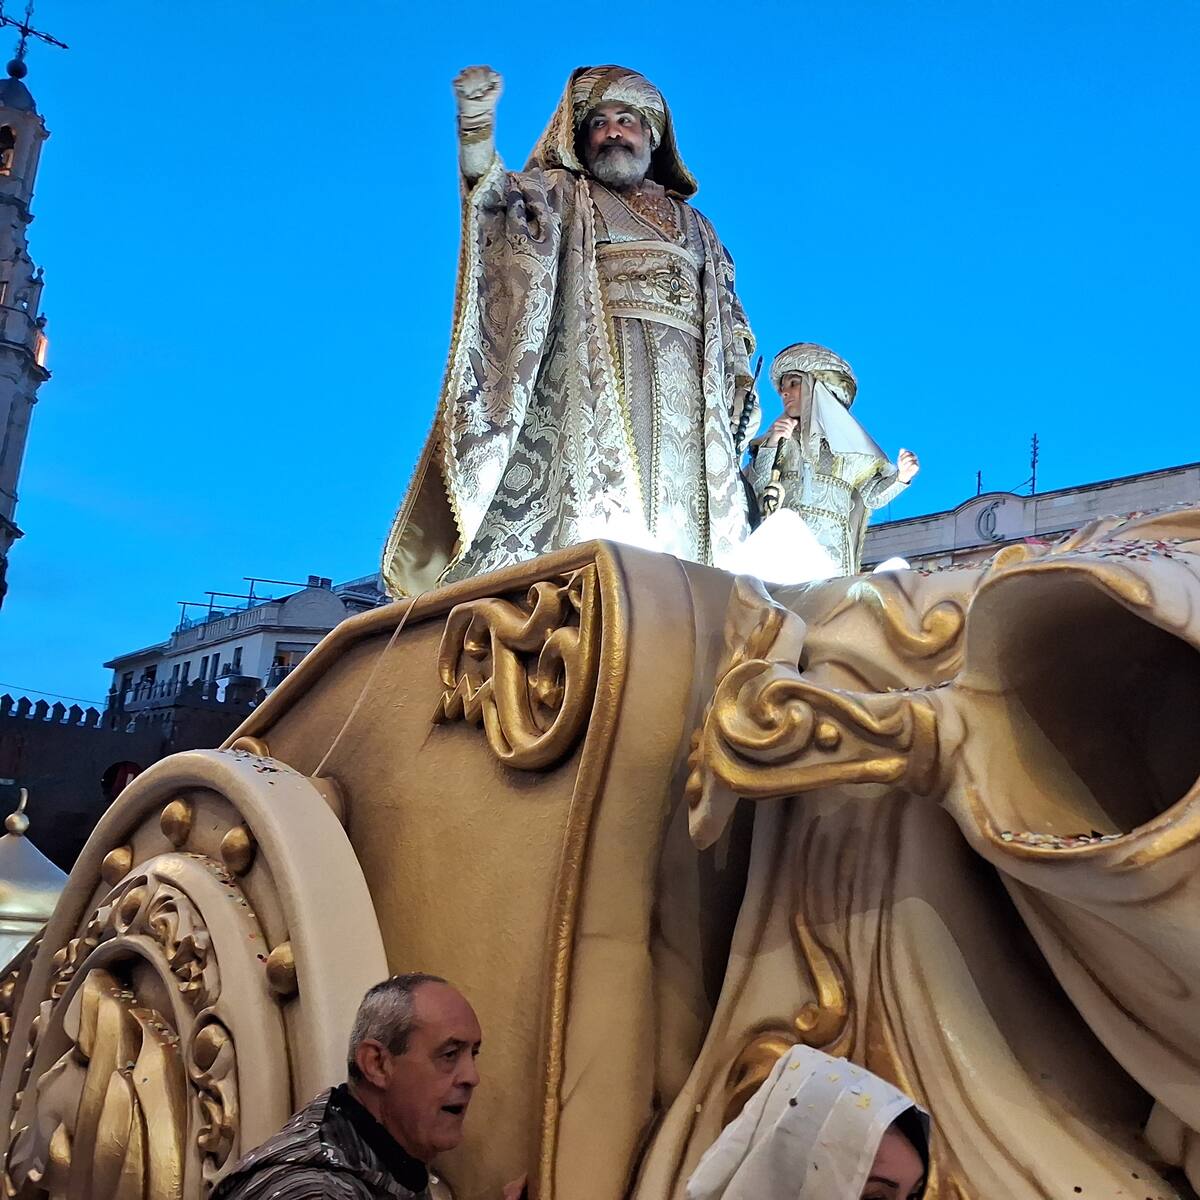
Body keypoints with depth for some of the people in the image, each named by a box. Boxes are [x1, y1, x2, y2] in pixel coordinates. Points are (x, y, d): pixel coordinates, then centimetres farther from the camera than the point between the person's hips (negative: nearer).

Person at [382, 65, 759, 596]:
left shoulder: (696, 228, 33)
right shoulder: (562, 196, 21)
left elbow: (727, 315, 29)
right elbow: (497, 195, 0)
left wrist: (741, 380, 11)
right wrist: (477, 125, -19)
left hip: (686, 390, 4)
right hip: (592, 370, -4)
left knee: (686, 532, -12)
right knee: (591, 519, -22)